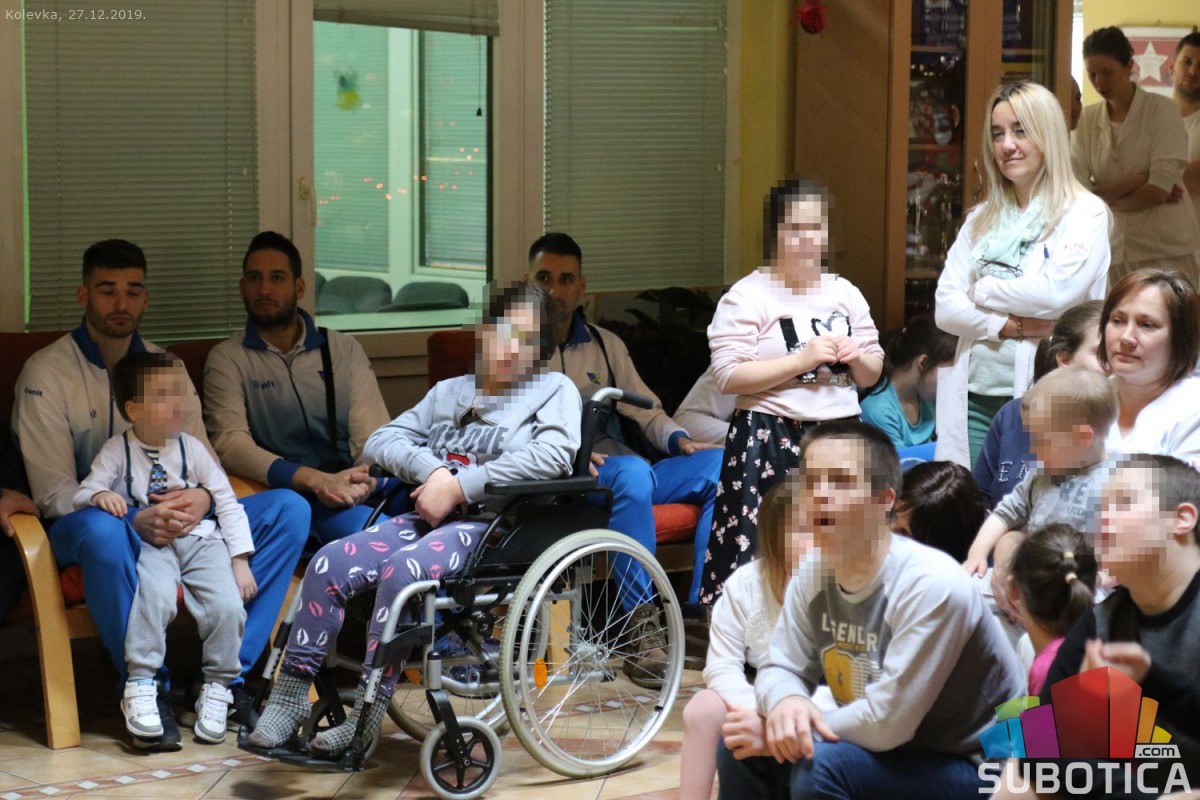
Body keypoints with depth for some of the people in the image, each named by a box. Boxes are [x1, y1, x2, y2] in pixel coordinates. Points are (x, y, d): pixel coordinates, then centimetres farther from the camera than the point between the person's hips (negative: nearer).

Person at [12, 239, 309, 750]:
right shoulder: (46, 373, -3)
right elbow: (54, 492, -12)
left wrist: (201, 499, -19)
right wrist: (134, 520, -29)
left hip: (168, 518, 5)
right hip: (82, 522, -5)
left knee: (289, 509, -15)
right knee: (104, 532, -43)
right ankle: (148, 689, -25)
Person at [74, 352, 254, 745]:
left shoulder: (191, 448, 7)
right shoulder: (117, 450, 3)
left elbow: (227, 502, 9)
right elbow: (82, 492, -1)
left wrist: (240, 561, 3)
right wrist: (99, 495, -27)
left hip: (199, 539, 2)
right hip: (150, 543, -2)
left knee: (228, 605, -22)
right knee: (155, 593, -35)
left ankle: (217, 689, -3)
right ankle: (139, 687, -24)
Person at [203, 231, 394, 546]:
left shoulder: (344, 349, 18)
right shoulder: (227, 358, 9)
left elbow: (374, 436, 9)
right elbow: (229, 443, -7)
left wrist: (364, 478, -18)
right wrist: (318, 481, -22)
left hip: (355, 485, 3)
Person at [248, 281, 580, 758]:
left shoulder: (555, 390, 7)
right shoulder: (449, 392, 23)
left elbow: (551, 455, -13)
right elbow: (381, 441, 15)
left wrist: (458, 486, -15)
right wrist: (431, 470, -8)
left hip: (494, 526, -6)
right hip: (429, 517, 6)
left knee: (403, 571, -33)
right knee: (329, 563, -18)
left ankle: (365, 719, -26)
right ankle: (288, 700, -12)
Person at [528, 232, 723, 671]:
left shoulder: (605, 344, 25)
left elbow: (646, 411, 21)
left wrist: (678, 439, -1)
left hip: (625, 469, 6)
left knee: (722, 466, -20)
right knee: (631, 471, -39)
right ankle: (643, 632, -37)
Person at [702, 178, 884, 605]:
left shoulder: (846, 293, 15)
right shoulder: (746, 297, -2)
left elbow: (872, 376, 21)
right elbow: (728, 376, -13)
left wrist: (857, 358, -3)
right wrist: (802, 360, -15)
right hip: (770, 442, -5)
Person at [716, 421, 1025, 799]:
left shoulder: (932, 587, -26)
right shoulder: (812, 573, -3)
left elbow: (886, 722, -27)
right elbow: (780, 668, 1)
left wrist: (784, 732, -17)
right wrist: (785, 703, -24)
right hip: (883, 748, 8)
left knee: (818, 764, -30)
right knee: (739, 744, -4)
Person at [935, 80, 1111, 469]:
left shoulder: (1085, 214, -1)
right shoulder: (982, 219, 14)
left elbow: (1055, 292, -16)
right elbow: (945, 309, 5)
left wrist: (982, 290, -2)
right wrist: (1013, 326, -10)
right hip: (974, 399, 5)